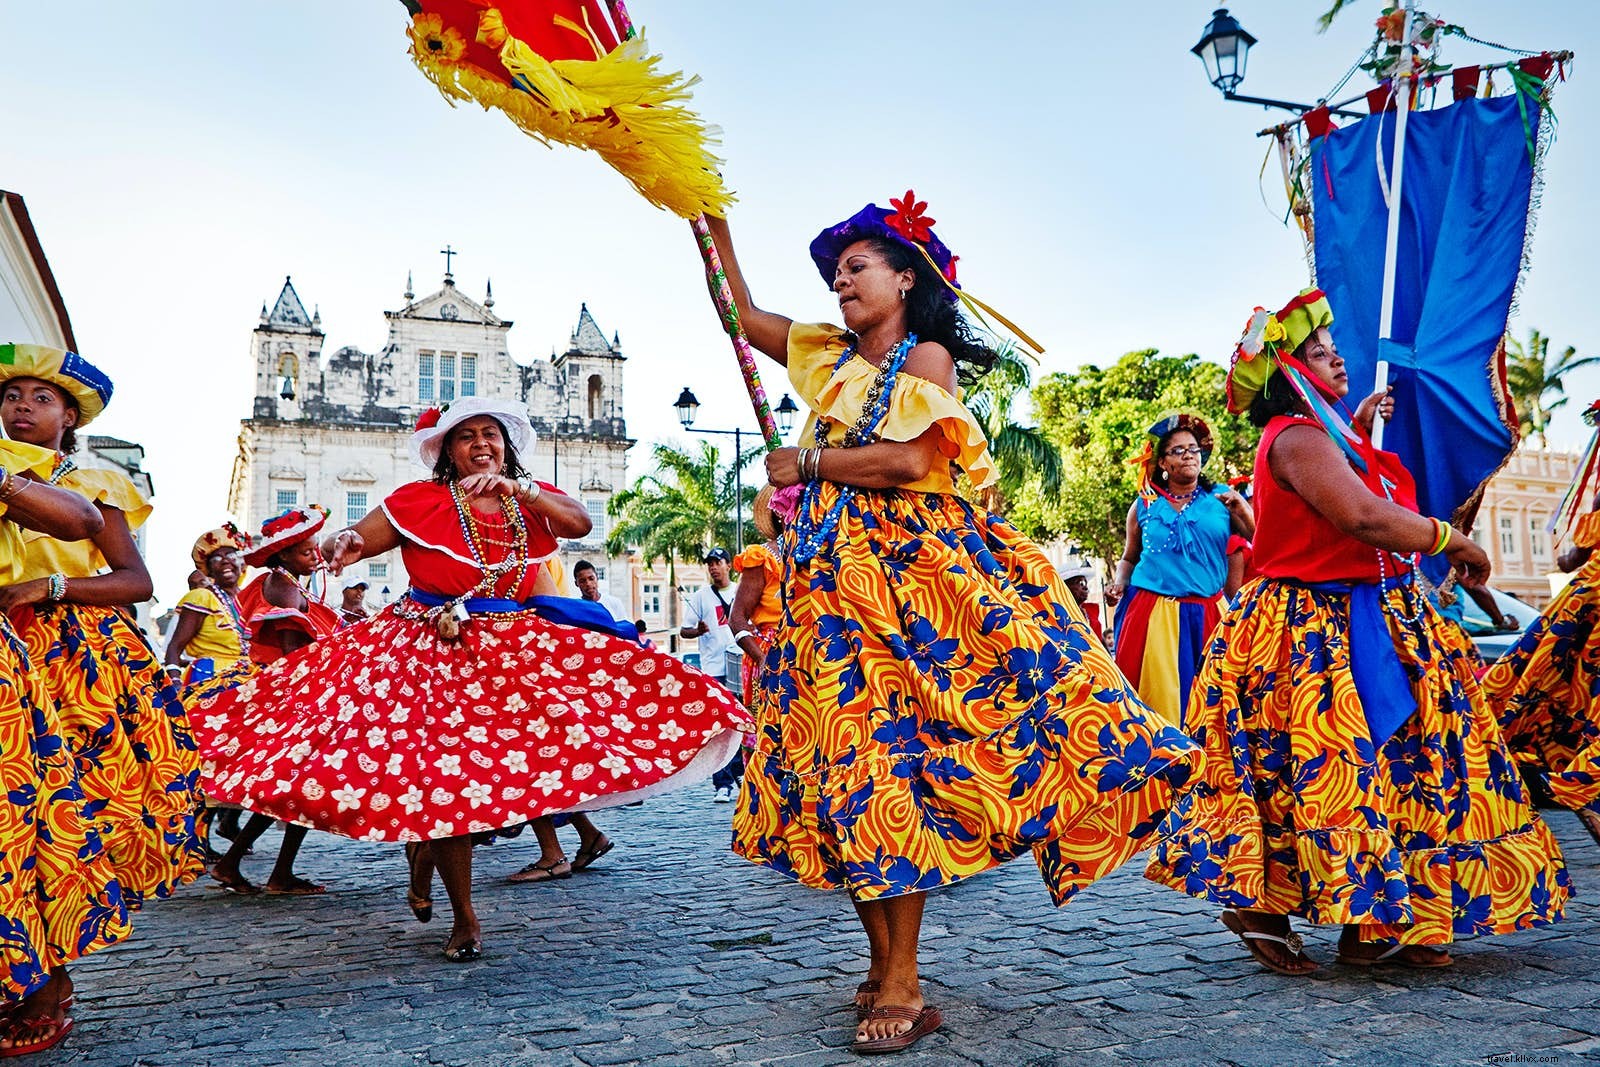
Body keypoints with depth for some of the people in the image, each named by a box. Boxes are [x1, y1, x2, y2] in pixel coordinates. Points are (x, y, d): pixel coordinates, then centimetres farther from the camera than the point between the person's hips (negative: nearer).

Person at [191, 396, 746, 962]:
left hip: (518, 652, 3)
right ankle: (464, 918, 11)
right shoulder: (419, 501, 3)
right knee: (446, 776, -5)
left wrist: (514, 485, -19)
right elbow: (356, 538, -3)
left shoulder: (532, 499, 9)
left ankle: (425, 856, 26)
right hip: (435, 654, -3)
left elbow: (581, 522, -9)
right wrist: (341, 545, -27)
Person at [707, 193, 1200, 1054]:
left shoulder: (926, 356, 2)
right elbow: (740, 314, 28)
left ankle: (900, 985, -5)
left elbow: (907, 459, -13)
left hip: (911, 568, -6)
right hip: (835, 575, 6)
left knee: (890, 752, -11)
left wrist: (803, 461, -4)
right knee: (846, 757, 2)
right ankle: (886, 967, 10)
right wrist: (713, 221, 26)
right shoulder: (832, 359, 19)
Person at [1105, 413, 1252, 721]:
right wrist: (1119, 583, -1)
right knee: (1157, 693, -1)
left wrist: (1242, 510, -12)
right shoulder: (1144, 505, 8)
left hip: (1207, 613, 1)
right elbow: (1129, 558, 17)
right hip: (1151, 612, 0)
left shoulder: (1221, 499, 7)